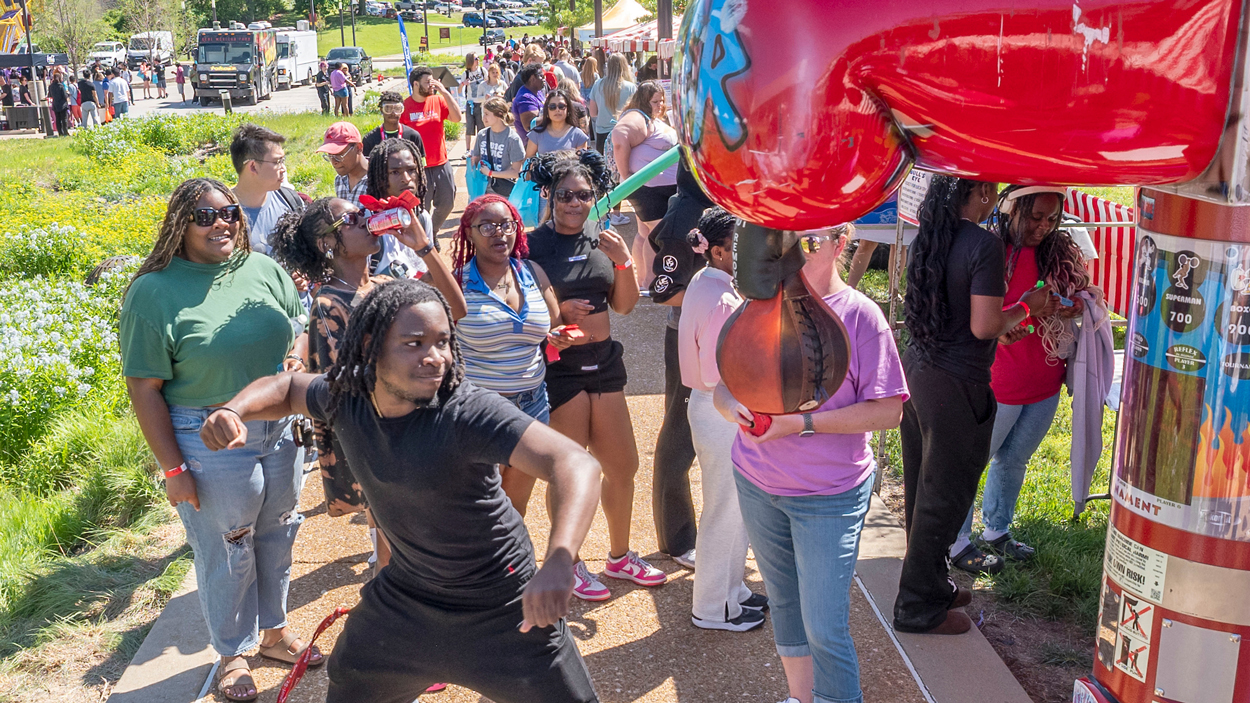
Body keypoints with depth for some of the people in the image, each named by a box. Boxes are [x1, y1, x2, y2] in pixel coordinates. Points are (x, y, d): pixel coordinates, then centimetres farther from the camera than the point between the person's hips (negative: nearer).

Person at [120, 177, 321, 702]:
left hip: (280, 430, 5)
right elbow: (144, 388, -14)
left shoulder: (264, 270, 0)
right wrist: (173, 470, -14)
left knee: (276, 536, 20)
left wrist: (296, 355, -8)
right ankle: (232, 655, 34)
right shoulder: (154, 293, -15)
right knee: (226, 554, 11)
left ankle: (275, 632, 43)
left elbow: (299, 324, 15)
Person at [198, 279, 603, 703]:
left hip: (501, 608, -5)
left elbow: (576, 465, -44)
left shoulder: (467, 411, -32)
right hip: (406, 593, 5)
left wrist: (558, 561, -62)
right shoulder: (346, 399, -13)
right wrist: (235, 413, -11)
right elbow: (288, 388, 11)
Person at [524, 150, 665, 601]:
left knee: (623, 467, 14)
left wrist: (623, 262, -6)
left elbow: (624, 306, 8)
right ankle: (569, 564, 24)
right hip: (558, 368, -6)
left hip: (604, 362, 6)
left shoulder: (601, 242, 7)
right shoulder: (532, 246, -10)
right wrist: (556, 310, -23)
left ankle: (619, 556, 34)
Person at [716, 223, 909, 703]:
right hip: (757, 484, 5)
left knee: (824, 629, -3)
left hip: (829, 496, -5)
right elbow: (724, 383, 9)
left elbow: (888, 411, -14)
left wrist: (803, 424, -21)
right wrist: (734, 408, -15)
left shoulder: (859, 315, -12)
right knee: (783, 604, 19)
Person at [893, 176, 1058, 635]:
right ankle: (919, 608, 16)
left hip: (917, 370, 8)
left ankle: (929, 585, 35)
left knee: (922, 489, 19)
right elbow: (983, 326, -20)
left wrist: (1015, 313, 17)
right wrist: (1024, 309, -2)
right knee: (944, 498, 5)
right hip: (956, 386, -8)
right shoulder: (984, 244, -18)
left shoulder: (931, 237, 6)